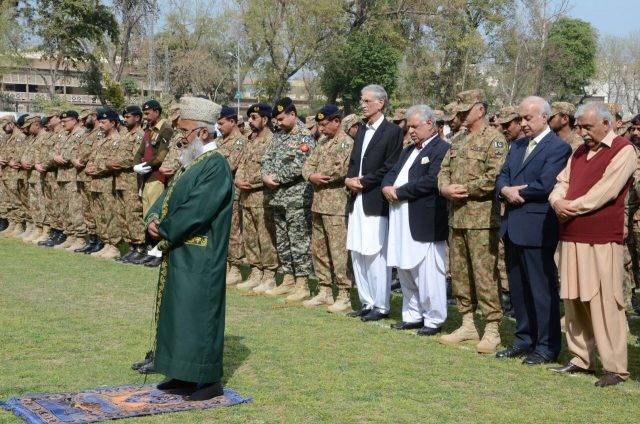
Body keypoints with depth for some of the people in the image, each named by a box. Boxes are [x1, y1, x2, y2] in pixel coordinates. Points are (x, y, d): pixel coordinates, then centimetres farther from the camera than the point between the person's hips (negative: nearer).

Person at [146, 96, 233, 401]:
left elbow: (194, 212, -23)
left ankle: (210, 380, 5)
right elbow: (168, 197, 13)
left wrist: (164, 231, -12)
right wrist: (153, 219, -6)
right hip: (179, 255, 10)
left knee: (198, 313, -4)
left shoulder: (216, 166, -17)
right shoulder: (190, 163, 14)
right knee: (178, 313, 14)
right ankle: (184, 374, 25)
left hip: (199, 259, -10)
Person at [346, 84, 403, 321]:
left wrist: (363, 182, -12)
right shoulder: (362, 131, 18)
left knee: (375, 254, -6)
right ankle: (367, 302, 18)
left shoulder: (392, 131, -6)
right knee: (357, 253, 9)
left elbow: (390, 168, -12)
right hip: (357, 200, 8)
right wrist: (350, 180, 1)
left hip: (376, 202, -8)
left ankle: (381, 306, 2)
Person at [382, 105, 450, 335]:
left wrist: (399, 192, -14)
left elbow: (431, 181, -19)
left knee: (428, 273, -4)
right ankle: (413, 315, 25)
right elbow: (392, 173, 19)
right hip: (402, 221, 9)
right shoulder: (409, 151, 21)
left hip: (425, 223, -9)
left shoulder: (442, 149, -9)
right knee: (405, 270, 14)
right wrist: (387, 187, -4)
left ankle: (434, 320, 6)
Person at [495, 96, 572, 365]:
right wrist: (506, 190, -11)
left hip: (537, 229, -8)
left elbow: (545, 186, -20)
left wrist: (515, 191, -9)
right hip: (513, 227, 8)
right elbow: (502, 177, 11)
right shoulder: (517, 146, 16)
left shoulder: (558, 148, -10)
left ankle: (547, 347, 8)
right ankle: (524, 340, 26)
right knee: (518, 288, 14)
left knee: (542, 289, -1)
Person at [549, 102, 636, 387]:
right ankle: (581, 360, 20)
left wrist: (571, 207, -11)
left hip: (602, 240, -7)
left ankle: (615, 368, 0)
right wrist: (558, 202, -6)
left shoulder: (623, 151, -5)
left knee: (604, 301, -7)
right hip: (572, 237, 7)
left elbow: (604, 192, -15)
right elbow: (562, 183, 15)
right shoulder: (579, 153, 19)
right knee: (574, 300, 10)